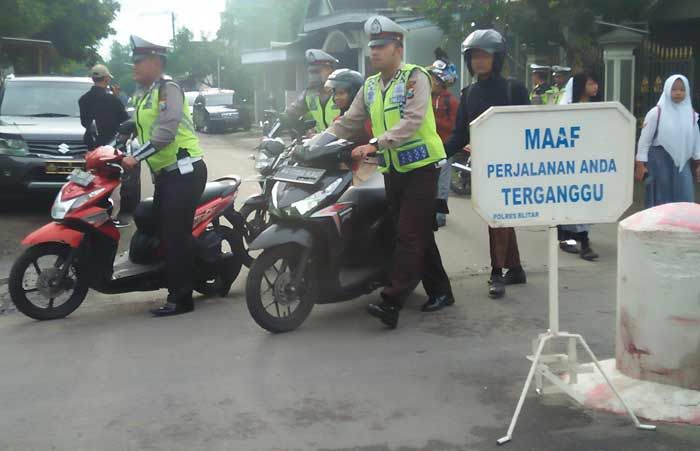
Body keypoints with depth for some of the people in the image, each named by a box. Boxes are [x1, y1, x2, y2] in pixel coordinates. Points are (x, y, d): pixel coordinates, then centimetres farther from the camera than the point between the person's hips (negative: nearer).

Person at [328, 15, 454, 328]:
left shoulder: (414, 77, -10)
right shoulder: (370, 86, 12)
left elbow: (412, 121, -23)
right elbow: (349, 123, 10)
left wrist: (375, 144, -33)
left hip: (421, 167, -7)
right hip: (392, 170, 7)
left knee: (409, 236, -10)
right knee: (419, 234, 12)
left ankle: (391, 302, -14)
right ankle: (439, 291, 22)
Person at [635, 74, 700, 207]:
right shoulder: (656, 112, -7)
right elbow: (645, 140, -6)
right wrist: (640, 164, -9)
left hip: (682, 162, 4)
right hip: (659, 161, -3)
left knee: (685, 201, 1)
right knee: (660, 201, 4)